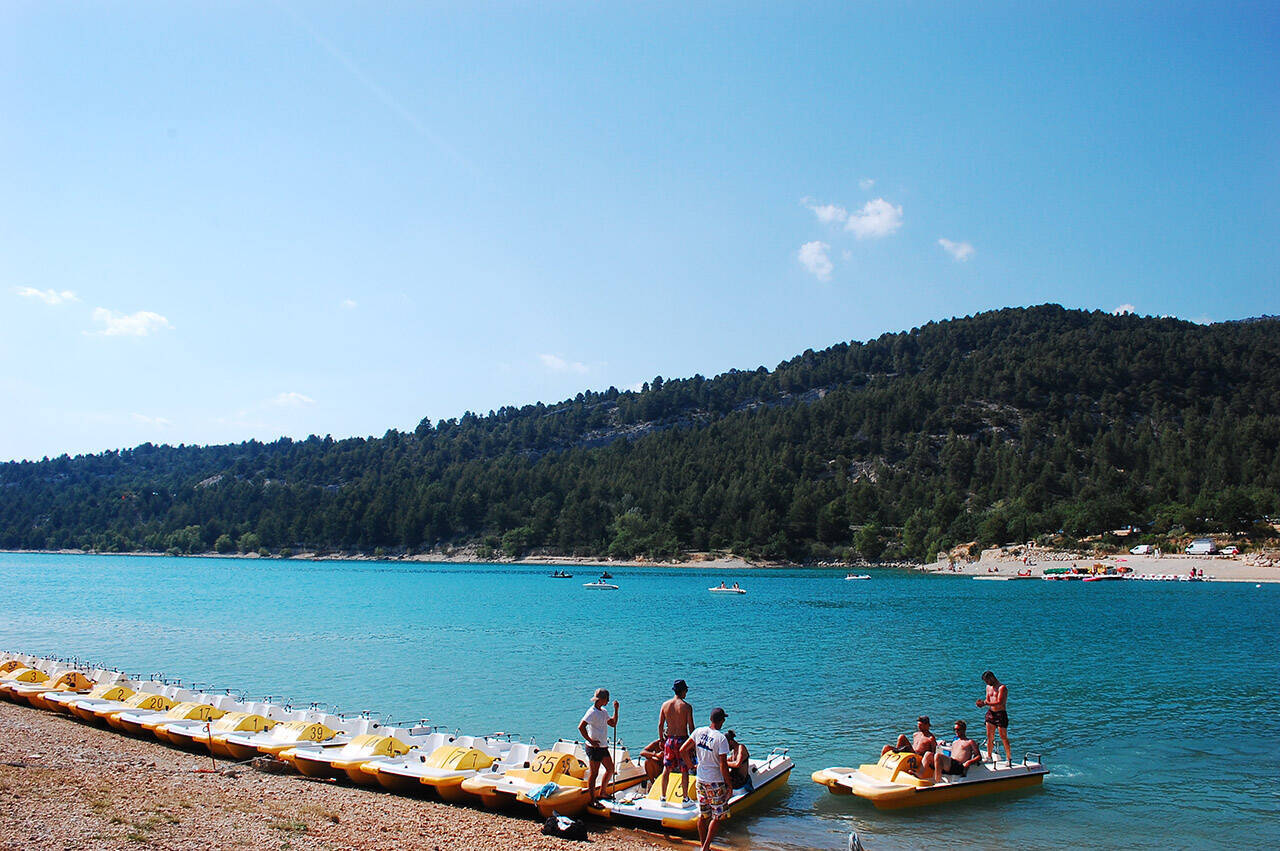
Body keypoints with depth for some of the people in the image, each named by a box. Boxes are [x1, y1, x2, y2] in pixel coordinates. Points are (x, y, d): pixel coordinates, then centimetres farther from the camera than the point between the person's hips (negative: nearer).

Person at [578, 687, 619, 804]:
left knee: (610, 769, 15)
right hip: (594, 748, -9)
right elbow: (581, 727, -27)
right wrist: (590, 741, -24)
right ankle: (592, 800, 7)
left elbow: (613, 724, 20)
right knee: (593, 773, -1)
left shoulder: (603, 711, 11)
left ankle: (602, 793, 30)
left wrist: (616, 710, 9)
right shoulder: (592, 712, -17)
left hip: (603, 747, 9)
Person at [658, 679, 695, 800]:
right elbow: (691, 727, -11)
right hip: (682, 739, -4)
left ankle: (663, 797, 18)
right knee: (685, 770, 7)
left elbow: (660, 724, 4)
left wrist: (661, 740, 14)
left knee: (666, 768, 13)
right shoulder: (686, 706, -11)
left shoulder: (665, 705, 0)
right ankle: (685, 798, 12)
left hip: (669, 740, 4)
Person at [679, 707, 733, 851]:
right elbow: (723, 766, -20)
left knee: (702, 816, 16)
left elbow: (682, 750, 2)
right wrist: (729, 785, -9)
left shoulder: (698, 732, -2)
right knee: (717, 816, 8)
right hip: (716, 782, -6)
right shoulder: (721, 738, -19)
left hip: (700, 780, 6)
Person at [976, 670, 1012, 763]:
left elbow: (1000, 702, -22)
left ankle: (1009, 758, 6)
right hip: (991, 713, 7)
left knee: (1004, 737, -4)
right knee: (989, 737, 8)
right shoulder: (988, 687, 11)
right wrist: (982, 702, -7)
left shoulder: (1002, 687, -13)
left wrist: (985, 703, -28)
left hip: (1001, 713, -7)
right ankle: (989, 757, 16)